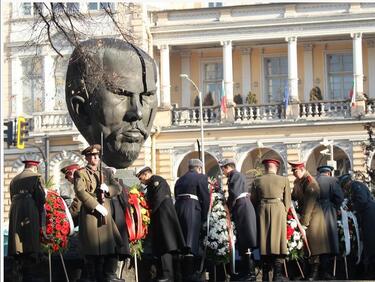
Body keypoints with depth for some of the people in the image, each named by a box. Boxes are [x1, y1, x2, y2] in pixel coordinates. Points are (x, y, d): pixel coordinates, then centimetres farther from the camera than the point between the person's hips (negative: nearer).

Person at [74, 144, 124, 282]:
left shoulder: (106, 173, 22)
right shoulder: (80, 173, 3)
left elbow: (118, 188, 13)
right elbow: (80, 191, -12)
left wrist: (107, 188, -9)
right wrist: (97, 206, -17)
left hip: (106, 215, 5)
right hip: (90, 214, -5)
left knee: (112, 245, -1)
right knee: (93, 250, -3)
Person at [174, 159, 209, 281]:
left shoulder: (180, 179, 21)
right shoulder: (201, 177, 2)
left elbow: (176, 196, 17)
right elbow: (205, 198, -4)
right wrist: (204, 216, 5)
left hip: (178, 208, 6)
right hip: (192, 209, -6)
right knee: (191, 241, -7)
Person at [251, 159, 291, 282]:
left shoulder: (257, 181, 5)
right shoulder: (284, 180, 1)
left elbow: (253, 200, 9)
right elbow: (287, 201, 3)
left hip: (262, 212, 2)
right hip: (278, 211, -2)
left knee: (264, 242, 7)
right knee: (278, 240, -1)